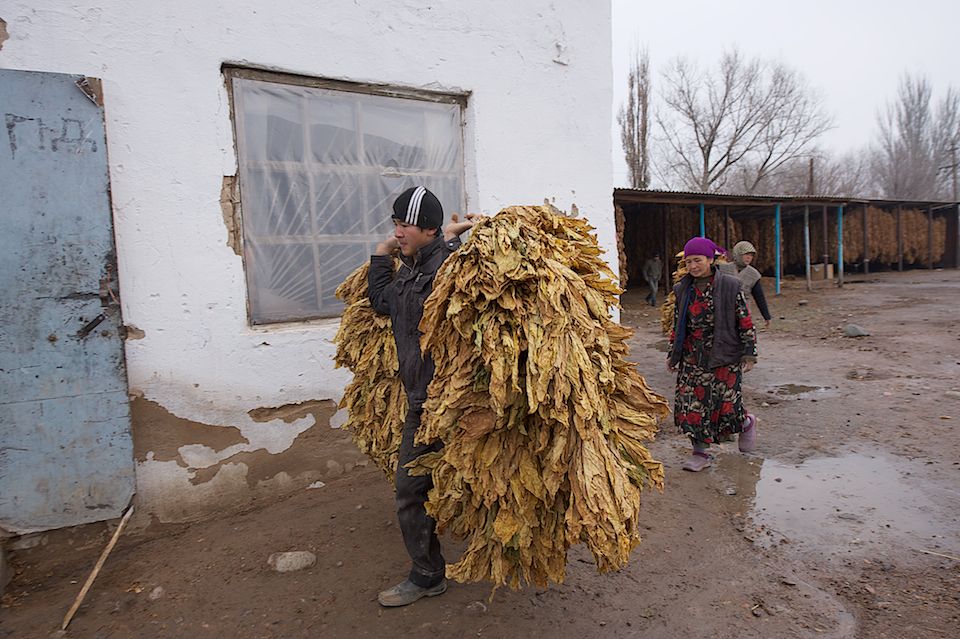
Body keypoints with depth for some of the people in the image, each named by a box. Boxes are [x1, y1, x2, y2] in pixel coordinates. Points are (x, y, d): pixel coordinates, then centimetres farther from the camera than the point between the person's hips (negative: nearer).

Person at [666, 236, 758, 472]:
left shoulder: (729, 286, -5)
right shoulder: (683, 289, 6)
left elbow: (745, 321, -2)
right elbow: (677, 324, 14)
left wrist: (749, 353, -5)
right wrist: (673, 354, 14)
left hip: (724, 357, -3)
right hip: (692, 359, 4)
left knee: (726, 403, -1)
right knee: (691, 404, 0)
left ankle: (747, 423, 35)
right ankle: (700, 453, 13)